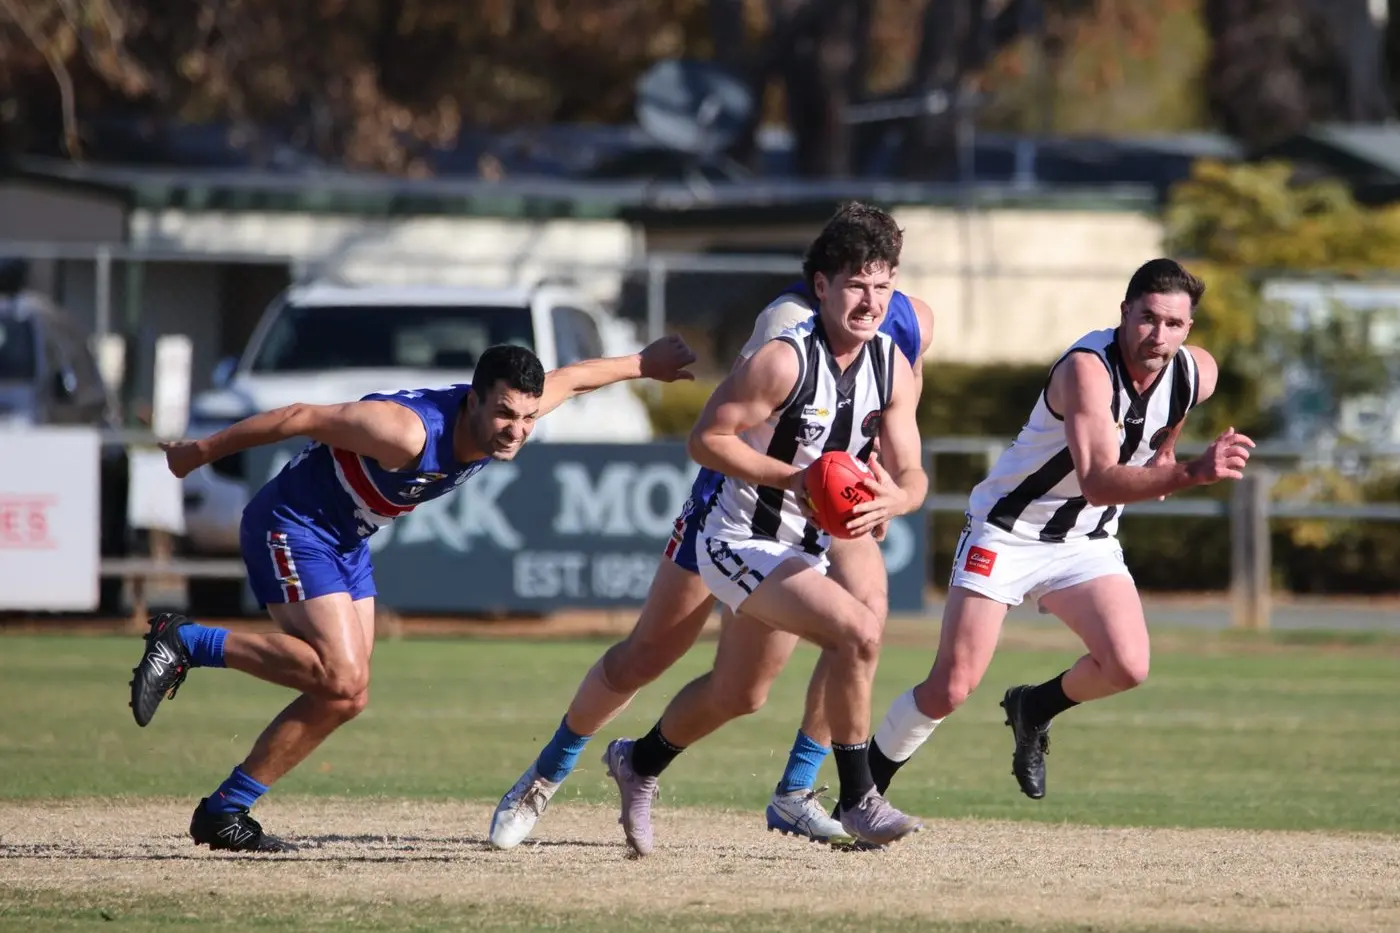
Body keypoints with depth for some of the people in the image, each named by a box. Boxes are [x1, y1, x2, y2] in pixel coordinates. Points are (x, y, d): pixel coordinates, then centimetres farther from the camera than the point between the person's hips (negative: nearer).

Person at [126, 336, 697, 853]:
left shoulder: (504, 419, -9)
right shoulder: (409, 431, -32)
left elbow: (569, 380, 13)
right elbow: (301, 418, -24)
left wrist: (640, 365, 28)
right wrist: (202, 452, -14)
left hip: (346, 543, 9)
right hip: (291, 527, -9)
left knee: (343, 698, 2)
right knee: (340, 676, -23)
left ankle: (223, 813, 9)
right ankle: (184, 643, -14)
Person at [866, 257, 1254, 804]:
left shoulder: (1196, 374, -8)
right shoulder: (1088, 368, -29)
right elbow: (1098, 483, -42)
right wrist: (1194, 474, -51)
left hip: (1087, 543, 5)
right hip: (1007, 531, -5)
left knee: (1128, 667, -17)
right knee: (951, 690, -11)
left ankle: (1034, 709, 14)